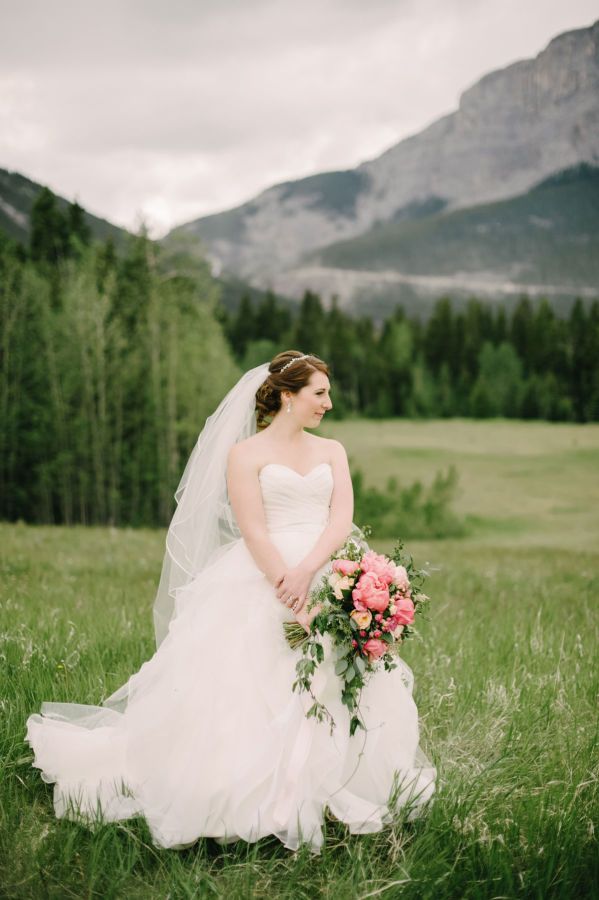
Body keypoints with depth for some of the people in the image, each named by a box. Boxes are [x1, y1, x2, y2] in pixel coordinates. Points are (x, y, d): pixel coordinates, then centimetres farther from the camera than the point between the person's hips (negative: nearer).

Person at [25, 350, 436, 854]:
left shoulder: (332, 452, 17)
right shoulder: (245, 454, 4)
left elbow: (342, 520, 3)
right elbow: (254, 532, -7)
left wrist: (306, 573, -16)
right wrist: (292, 602, -18)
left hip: (328, 577, 4)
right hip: (258, 583, -4)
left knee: (344, 689, -9)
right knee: (246, 689, -14)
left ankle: (321, 796, 1)